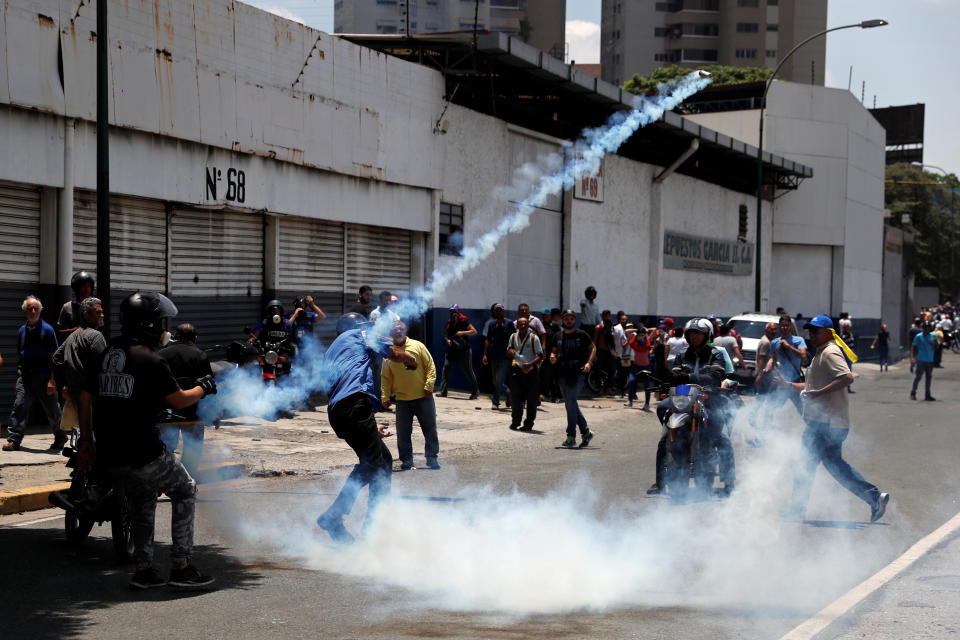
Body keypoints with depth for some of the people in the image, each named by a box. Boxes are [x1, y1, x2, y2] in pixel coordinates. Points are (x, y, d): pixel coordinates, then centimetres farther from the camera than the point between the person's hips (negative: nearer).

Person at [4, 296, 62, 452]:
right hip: (25, 375, 4)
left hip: (43, 375, -4)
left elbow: (54, 357, -7)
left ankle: (60, 436, 26)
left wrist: (52, 380, -14)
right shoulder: (22, 330, 11)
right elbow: (20, 356, 18)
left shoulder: (47, 330, -4)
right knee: (20, 405, -8)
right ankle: (14, 440, -8)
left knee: (51, 408, 7)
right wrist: (19, 378, 14)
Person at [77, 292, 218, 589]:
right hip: (142, 449, -7)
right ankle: (180, 567, 7)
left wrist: (87, 442, 17)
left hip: (110, 450, 8)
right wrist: (203, 388, 13)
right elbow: (179, 400, -8)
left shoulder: (108, 354, 11)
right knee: (185, 491, 10)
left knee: (142, 500, 24)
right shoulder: (151, 360, -13)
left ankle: (143, 570, 21)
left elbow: (85, 397, 13)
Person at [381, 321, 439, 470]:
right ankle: (406, 460, 12)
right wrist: (385, 397, -1)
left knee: (430, 429, 5)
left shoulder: (418, 346, 0)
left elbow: (430, 367, 1)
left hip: (423, 397, -1)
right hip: (402, 400, 1)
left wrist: (429, 386, -9)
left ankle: (432, 458, 17)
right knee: (403, 432, 1)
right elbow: (386, 378, 7)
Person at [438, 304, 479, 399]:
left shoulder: (464, 321, -8)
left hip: (464, 351, -5)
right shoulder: (449, 322, 10)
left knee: (468, 371, 2)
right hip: (452, 350, 5)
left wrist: (462, 333, -21)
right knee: (446, 368, -7)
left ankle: (475, 392, 16)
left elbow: (474, 331, -12)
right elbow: (446, 335, 20)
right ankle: (443, 391, -5)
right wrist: (447, 340, -2)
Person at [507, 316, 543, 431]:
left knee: (531, 400, 0)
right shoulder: (513, 337, 7)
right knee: (516, 397, 3)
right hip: (517, 371, 3)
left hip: (531, 371, -3)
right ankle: (515, 422, 17)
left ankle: (528, 424, 8)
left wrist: (530, 364, -22)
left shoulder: (534, 338, -6)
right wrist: (511, 352, -5)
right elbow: (509, 351, 20)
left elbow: (540, 355, -5)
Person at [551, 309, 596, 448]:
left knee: (570, 403, -14)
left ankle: (571, 437, -9)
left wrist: (588, 362, -5)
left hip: (577, 374, -5)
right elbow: (555, 351, 22)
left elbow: (593, 348, 9)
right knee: (570, 404, 9)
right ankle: (586, 432, 22)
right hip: (563, 374, 5)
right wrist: (553, 357, -2)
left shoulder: (582, 335, 0)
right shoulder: (558, 336, 11)